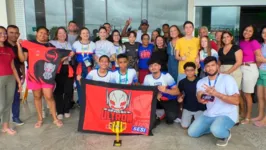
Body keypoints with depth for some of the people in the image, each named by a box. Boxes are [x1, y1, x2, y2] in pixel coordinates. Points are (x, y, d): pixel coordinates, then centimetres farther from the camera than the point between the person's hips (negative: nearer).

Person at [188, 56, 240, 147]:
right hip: (209, 115, 6)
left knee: (216, 131, -35)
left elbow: (236, 101, -20)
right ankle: (215, 128, 19)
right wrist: (200, 98, -21)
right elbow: (200, 99, 4)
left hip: (227, 115, -6)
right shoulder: (201, 82, 3)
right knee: (192, 132, -1)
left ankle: (226, 134, 2)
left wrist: (216, 93, -30)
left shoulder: (227, 79, -14)